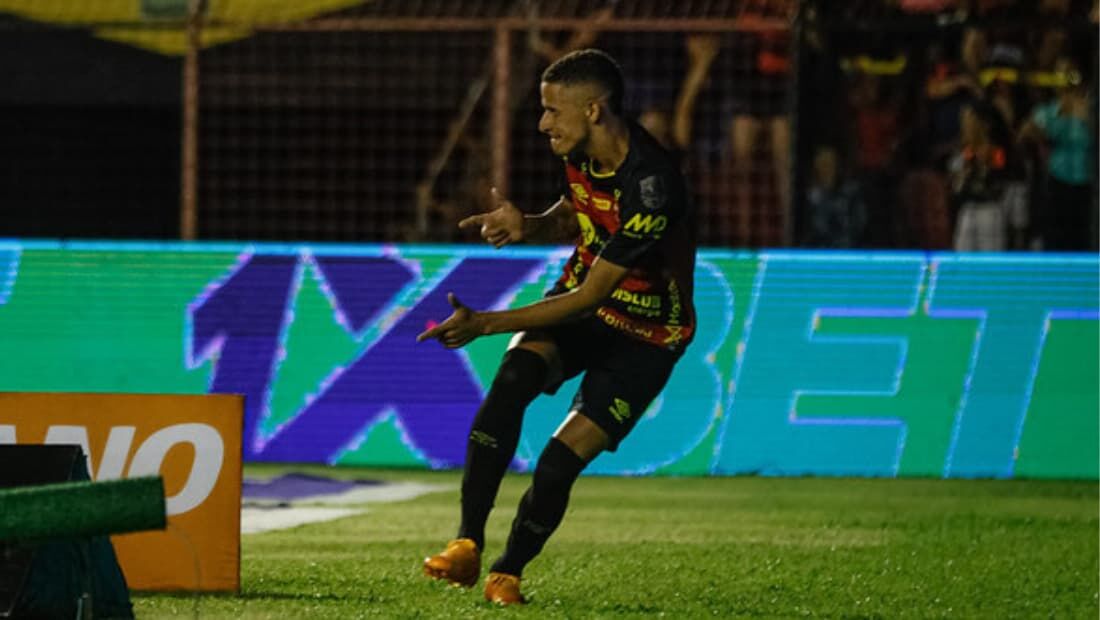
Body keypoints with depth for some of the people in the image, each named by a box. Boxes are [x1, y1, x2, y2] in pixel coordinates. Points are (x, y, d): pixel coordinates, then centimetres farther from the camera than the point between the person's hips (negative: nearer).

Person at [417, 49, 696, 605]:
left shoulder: (650, 188, -32)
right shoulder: (582, 153, -7)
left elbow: (588, 297, -28)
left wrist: (483, 323, -26)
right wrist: (527, 227, -9)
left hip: (644, 334, -6)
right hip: (582, 295, 6)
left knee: (561, 461, -18)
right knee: (513, 377, -23)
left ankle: (507, 574, 5)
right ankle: (467, 546, -24)